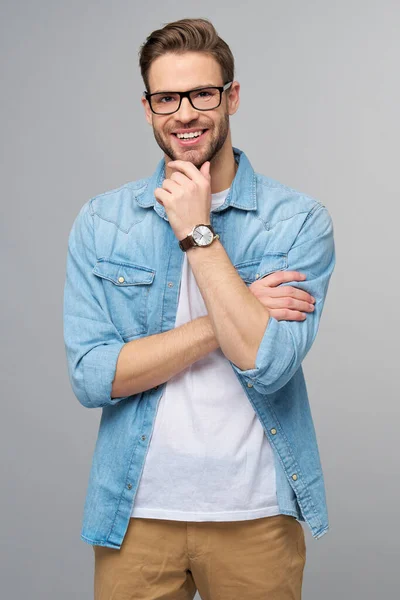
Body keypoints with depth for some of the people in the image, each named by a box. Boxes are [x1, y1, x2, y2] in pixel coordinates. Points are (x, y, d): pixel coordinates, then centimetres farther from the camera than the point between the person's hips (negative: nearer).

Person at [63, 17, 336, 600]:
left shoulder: (300, 220, -6)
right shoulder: (101, 222, -1)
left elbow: (268, 365, -18)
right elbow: (91, 376, -10)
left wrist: (199, 233, -18)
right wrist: (227, 321, -15)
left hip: (255, 514, -1)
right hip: (136, 512, 1)